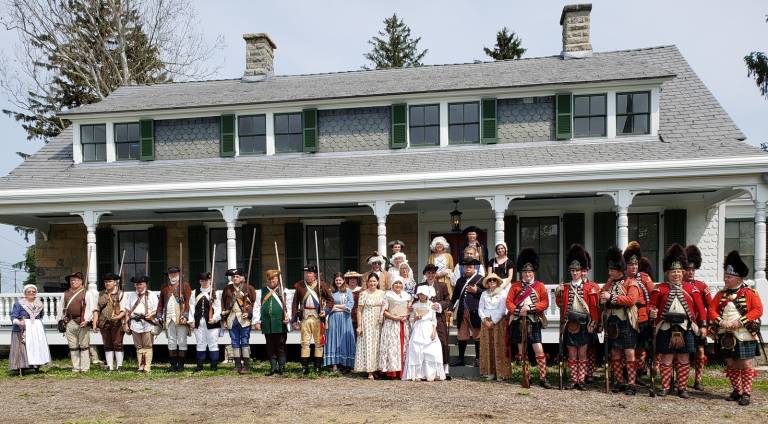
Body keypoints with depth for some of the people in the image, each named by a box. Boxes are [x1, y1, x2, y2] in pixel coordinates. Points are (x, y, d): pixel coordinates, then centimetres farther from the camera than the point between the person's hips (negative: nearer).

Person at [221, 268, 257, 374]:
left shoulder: (248, 288, 1)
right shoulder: (227, 289, 10)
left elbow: (254, 303, 1)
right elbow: (223, 303, 14)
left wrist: (249, 313, -12)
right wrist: (224, 318, 9)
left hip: (244, 319, -4)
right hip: (232, 319, 4)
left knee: (245, 342, -2)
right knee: (235, 343, 7)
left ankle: (246, 365, 2)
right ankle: (237, 365, 13)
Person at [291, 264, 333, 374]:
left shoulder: (321, 285, 0)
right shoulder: (299, 286, 3)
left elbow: (330, 299, 7)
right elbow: (295, 303, 5)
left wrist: (325, 310, -8)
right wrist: (294, 319, 1)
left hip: (317, 318, 0)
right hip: (304, 318, 1)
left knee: (318, 342, 6)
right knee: (305, 343, 3)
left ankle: (318, 366, 15)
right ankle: (304, 366, 8)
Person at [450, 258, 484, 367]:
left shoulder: (480, 279, 1)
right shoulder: (460, 280, 17)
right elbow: (455, 295, 18)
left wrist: (476, 291, -18)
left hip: (475, 312, -5)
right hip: (462, 312, 5)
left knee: (477, 335, 3)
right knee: (462, 336, 9)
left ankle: (478, 359, 14)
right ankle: (460, 359, 17)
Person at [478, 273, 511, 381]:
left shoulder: (502, 293, 1)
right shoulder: (484, 294, 13)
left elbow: (502, 310, -6)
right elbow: (480, 309, 9)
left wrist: (493, 322, -11)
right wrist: (485, 320, -7)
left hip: (499, 322, -4)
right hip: (486, 322, 4)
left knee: (499, 348, -5)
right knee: (487, 348, 2)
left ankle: (501, 373, -2)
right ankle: (490, 372, 6)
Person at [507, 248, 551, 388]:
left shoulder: (540, 286, 3)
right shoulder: (515, 286, 5)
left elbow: (545, 303, -4)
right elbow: (509, 302, 1)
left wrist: (531, 308, -16)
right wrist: (518, 311, -16)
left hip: (534, 322, -2)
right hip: (519, 322, 2)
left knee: (539, 351, -7)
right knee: (522, 351, 9)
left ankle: (543, 378, -2)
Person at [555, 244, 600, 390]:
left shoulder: (590, 287, -1)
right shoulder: (565, 287, 7)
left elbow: (595, 307, -4)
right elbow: (560, 304, 10)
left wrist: (593, 323, -10)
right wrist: (558, 293, -6)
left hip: (584, 325, -2)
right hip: (569, 325, 2)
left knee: (582, 354, 4)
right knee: (572, 354, 7)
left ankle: (581, 380, 10)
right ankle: (573, 380, 14)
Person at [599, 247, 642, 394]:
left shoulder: (631, 283, -4)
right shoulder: (609, 283, 14)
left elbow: (631, 299, -18)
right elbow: (602, 298, 18)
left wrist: (611, 297, -18)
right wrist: (602, 299, -6)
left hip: (626, 323, -6)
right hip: (612, 323, 6)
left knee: (630, 353, -4)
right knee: (615, 354, 9)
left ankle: (631, 384, 1)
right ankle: (619, 382, 18)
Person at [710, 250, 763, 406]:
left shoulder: (750, 293, -4)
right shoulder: (721, 294, 8)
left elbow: (758, 310, -13)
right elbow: (712, 309, 6)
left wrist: (740, 321, -20)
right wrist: (721, 322, -11)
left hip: (744, 335, -4)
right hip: (726, 335, 5)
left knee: (745, 365, 0)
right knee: (731, 365, 11)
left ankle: (746, 393, 7)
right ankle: (736, 391, 22)